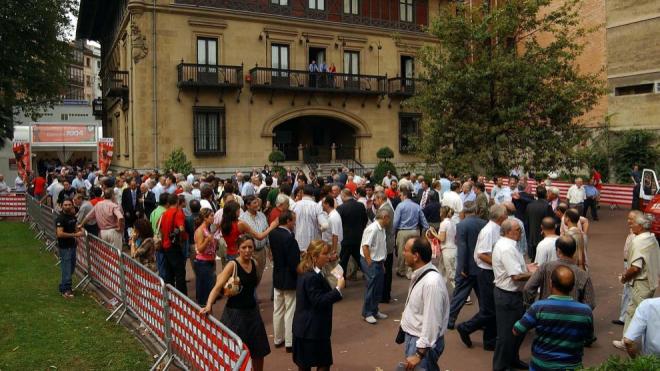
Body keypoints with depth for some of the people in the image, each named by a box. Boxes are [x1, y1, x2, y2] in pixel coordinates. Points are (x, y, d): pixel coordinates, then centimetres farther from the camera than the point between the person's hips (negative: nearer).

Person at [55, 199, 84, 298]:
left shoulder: (72, 216, 7)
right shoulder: (60, 218, -17)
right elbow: (59, 234, -26)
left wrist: (79, 229, 2)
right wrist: (75, 235, -22)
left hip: (72, 245, 8)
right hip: (64, 247, -8)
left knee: (71, 268, 16)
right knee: (67, 269, -3)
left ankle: (63, 287, 30)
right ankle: (65, 290, 7)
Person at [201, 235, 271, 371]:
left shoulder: (254, 264, 2)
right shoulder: (232, 265, -15)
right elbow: (217, 287, -24)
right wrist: (209, 306, -37)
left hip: (252, 311, 6)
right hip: (235, 312, -6)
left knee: (259, 350, 16)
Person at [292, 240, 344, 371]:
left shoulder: (306, 273, 8)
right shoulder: (312, 277, -25)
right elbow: (319, 301, -26)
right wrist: (338, 289, -24)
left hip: (305, 328, 10)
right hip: (313, 329, -10)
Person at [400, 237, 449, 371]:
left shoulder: (431, 282, -29)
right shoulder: (419, 274, 1)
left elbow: (431, 322, -27)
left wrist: (419, 354, -22)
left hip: (423, 342, -9)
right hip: (412, 337, 9)